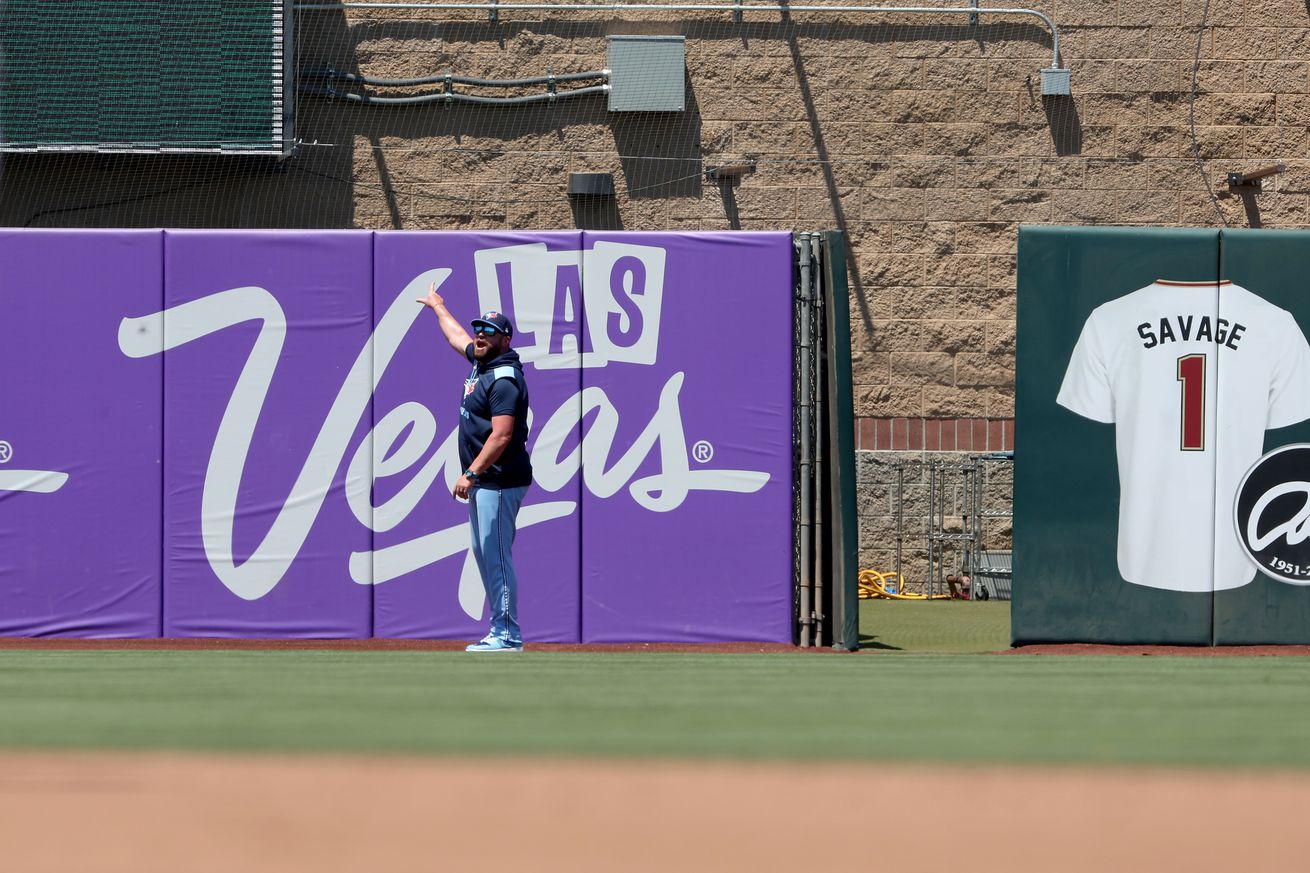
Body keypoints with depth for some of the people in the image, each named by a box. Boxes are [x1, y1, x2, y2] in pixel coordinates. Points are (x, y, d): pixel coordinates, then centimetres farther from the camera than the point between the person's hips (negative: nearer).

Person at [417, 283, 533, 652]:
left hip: (500, 481, -11)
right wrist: (437, 307, 50)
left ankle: (508, 635, -11)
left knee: (496, 555, -11)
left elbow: (501, 435, -24)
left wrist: (471, 474, -25)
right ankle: (500, 631, 15)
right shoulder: (481, 362, 12)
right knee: (484, 553, 11)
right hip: (482, 482, 11)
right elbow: (457, 335, 34)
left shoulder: (505, 381, -17)